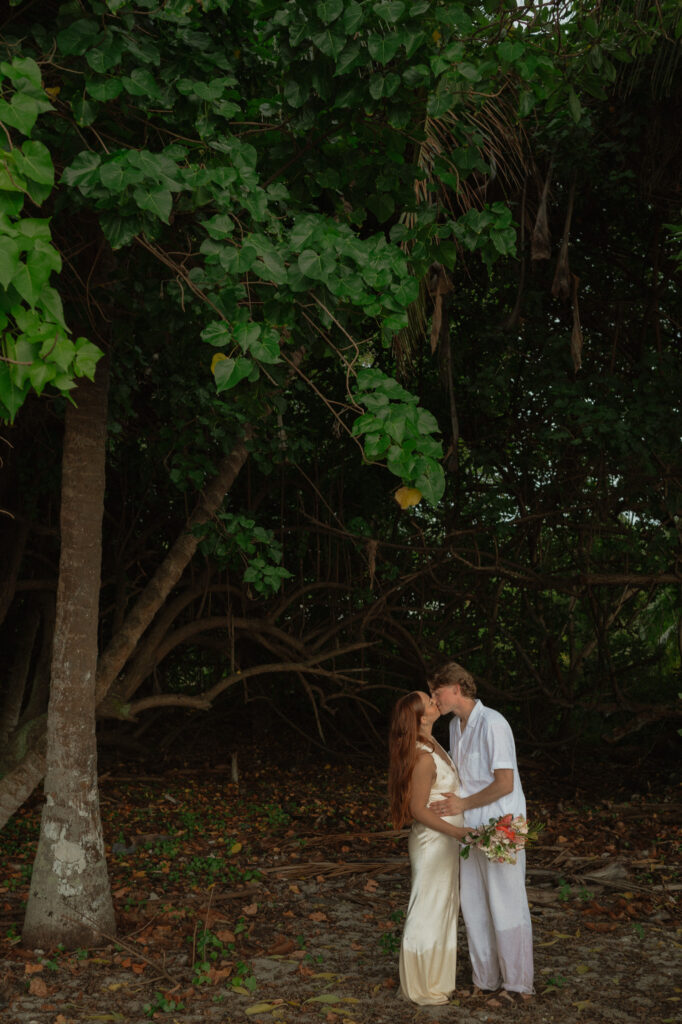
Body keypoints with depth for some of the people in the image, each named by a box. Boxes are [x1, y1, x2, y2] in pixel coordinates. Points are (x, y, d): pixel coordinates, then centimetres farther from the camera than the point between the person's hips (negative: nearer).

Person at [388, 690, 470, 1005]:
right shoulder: (424, 758, -25)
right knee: (428, 912, 4)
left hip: (444, 840, 10)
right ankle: (422, 987, 18)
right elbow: (418, 809, -23)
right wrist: (458, 831, -25)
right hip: (433, 842, -10)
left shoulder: (431, 746, 3)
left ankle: (437, 976, 34)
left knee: (444, 907, 20)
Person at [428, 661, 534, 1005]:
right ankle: (487, 979, 24)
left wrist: (463, 805, -15)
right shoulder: (455, 725, 8)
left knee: (507, 906, 1)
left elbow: (505, 783, -21)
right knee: (474, 905, 12)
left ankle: (518, 984, 13)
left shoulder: (492, 724, -19)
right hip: (471, 828, 8)